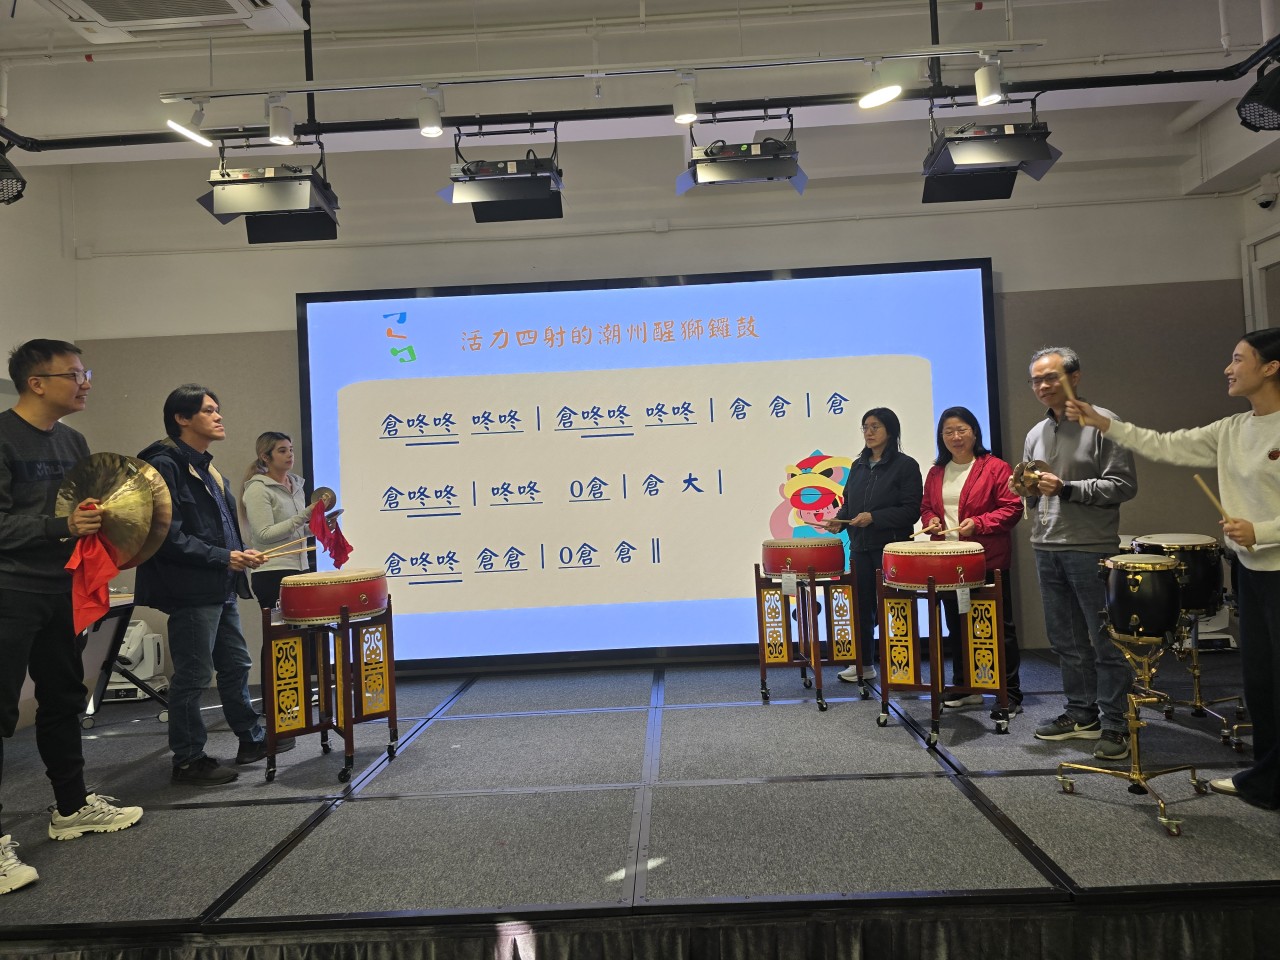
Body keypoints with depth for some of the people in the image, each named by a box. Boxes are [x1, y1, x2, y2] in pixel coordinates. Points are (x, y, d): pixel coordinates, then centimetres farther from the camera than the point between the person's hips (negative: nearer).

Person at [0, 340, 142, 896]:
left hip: (61, 590, 8)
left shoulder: (73, 442, 12)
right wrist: (61, 526, -27)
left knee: (64, 698, 15)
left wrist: (105, 522, 3)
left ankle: (71, 807, 28)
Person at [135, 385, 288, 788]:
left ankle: (252, 739, 29)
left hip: (220, 589, 10)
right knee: (192, 676, 0)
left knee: (236, 665, 17)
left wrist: (239, 554, 7)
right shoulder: (165, 465, -14)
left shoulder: (205, 467, 16)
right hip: (190, 591, -9)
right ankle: (188, 760, 13)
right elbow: (168, 536, -21)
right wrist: (223, 558, -18)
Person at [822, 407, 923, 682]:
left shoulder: (905, 465, -5)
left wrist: (874, 518, -19)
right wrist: (839, 520, -3)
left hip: (892, 547, -6)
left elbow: (911, 510, -11)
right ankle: (863, 665, 20)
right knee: (861, 605, 9)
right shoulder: (859, 466, 14)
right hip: (860, 546, 6)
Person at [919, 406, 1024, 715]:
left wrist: (978, 523, -20)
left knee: (999, 626, 0)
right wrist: (931, 519, -3)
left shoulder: (995, 468, -5)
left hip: (988, 562, -6)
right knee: (956, 626, 13)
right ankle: (964, 688, 25)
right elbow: (926, 506, 19)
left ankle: (1011, 693, 8)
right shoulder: (936, 473, 13)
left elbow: (1012, 508, -10)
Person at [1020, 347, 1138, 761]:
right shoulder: (1036, 434, 15)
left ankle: (1114, 725, 9)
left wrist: (1066, 488, -19)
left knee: (1106, 641, 0)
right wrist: (1027, 489, 0)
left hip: (1092, 548, -7)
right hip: (1046, 547, 7)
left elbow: (1123, 485, -12)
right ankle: (1081, 714, 25)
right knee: (1066, 640, 13)